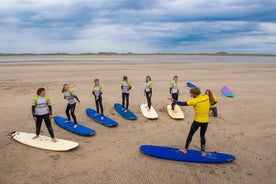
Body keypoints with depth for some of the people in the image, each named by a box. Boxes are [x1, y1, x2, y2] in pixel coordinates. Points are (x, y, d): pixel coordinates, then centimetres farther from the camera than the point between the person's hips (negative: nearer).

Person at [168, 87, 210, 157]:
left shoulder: (195, 101, -18)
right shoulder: (207, 97, -5)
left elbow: (183, 104, -17)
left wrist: (173, 100, -10)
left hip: (197, 121, -4)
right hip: (205, 121, 4)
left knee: (190, 134, 12)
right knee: (202, 136, 17)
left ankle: (185, 149, 20)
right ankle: (203, 152, 19)